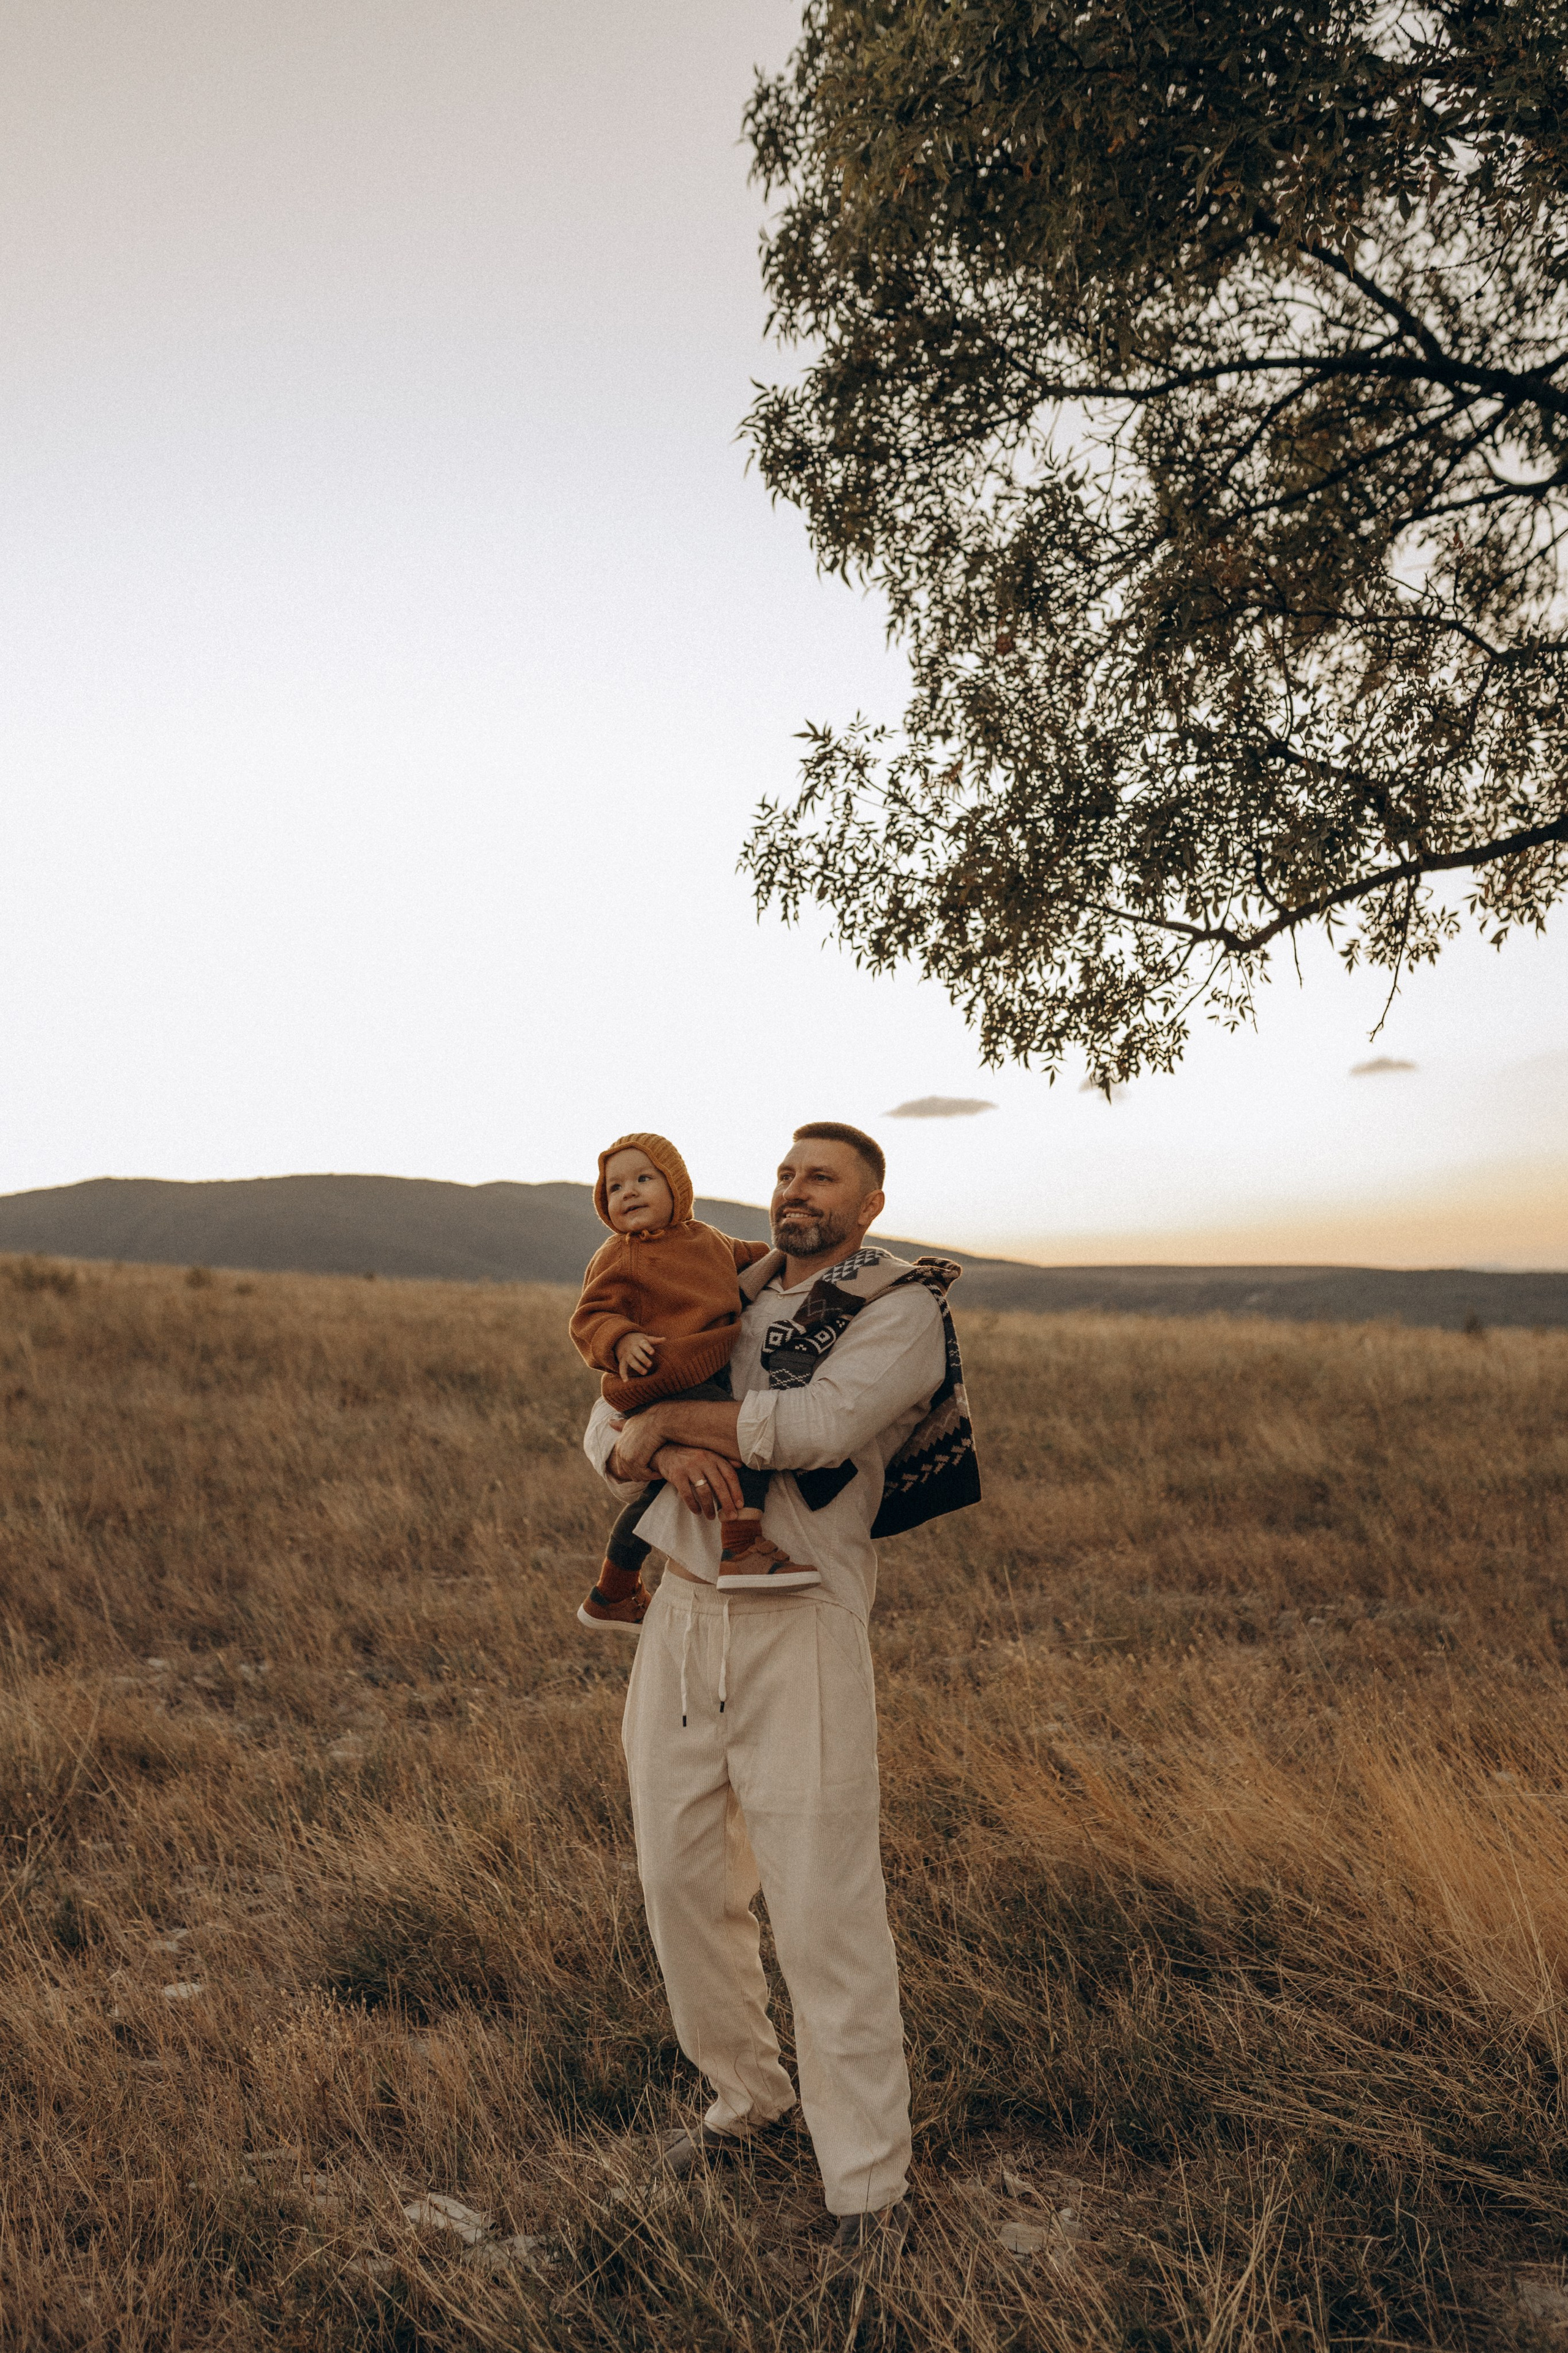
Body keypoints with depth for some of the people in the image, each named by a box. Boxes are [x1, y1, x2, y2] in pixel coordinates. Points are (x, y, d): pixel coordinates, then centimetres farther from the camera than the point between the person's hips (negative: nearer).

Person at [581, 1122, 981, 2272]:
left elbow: (819, 1425, -21)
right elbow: (605, 1426, 10)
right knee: (684, 1880, 14)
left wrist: (671, 1416, -10)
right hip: (680, 1615, 6)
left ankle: (871, 2187, 15)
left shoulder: (902, 1309, -3)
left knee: (825, 1908, -2)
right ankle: (746, 2091, 37)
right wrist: (664, 1454, -14)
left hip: (800, 1627, -6)